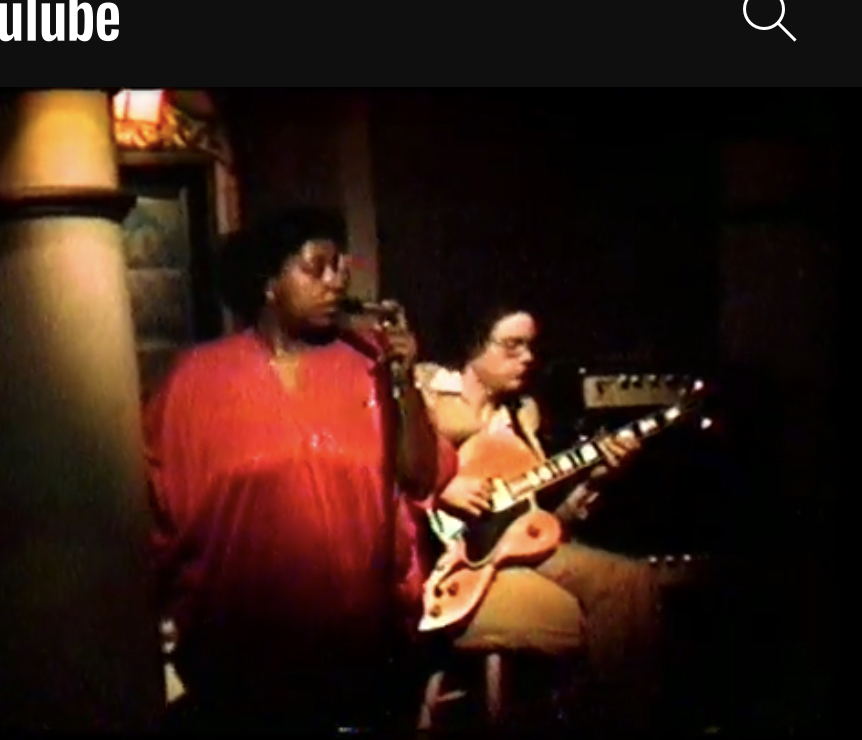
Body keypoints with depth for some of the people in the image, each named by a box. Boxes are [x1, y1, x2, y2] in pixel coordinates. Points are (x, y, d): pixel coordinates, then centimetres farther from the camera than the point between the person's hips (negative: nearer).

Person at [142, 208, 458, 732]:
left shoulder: (365, 362, 1)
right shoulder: (202, 375, -4)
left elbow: (422, 480, -1)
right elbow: (158, 498, 5)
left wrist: (406, 382, -12)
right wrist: (181, 608, 7)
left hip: (361, 628, 2)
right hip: (246, 640, -2)